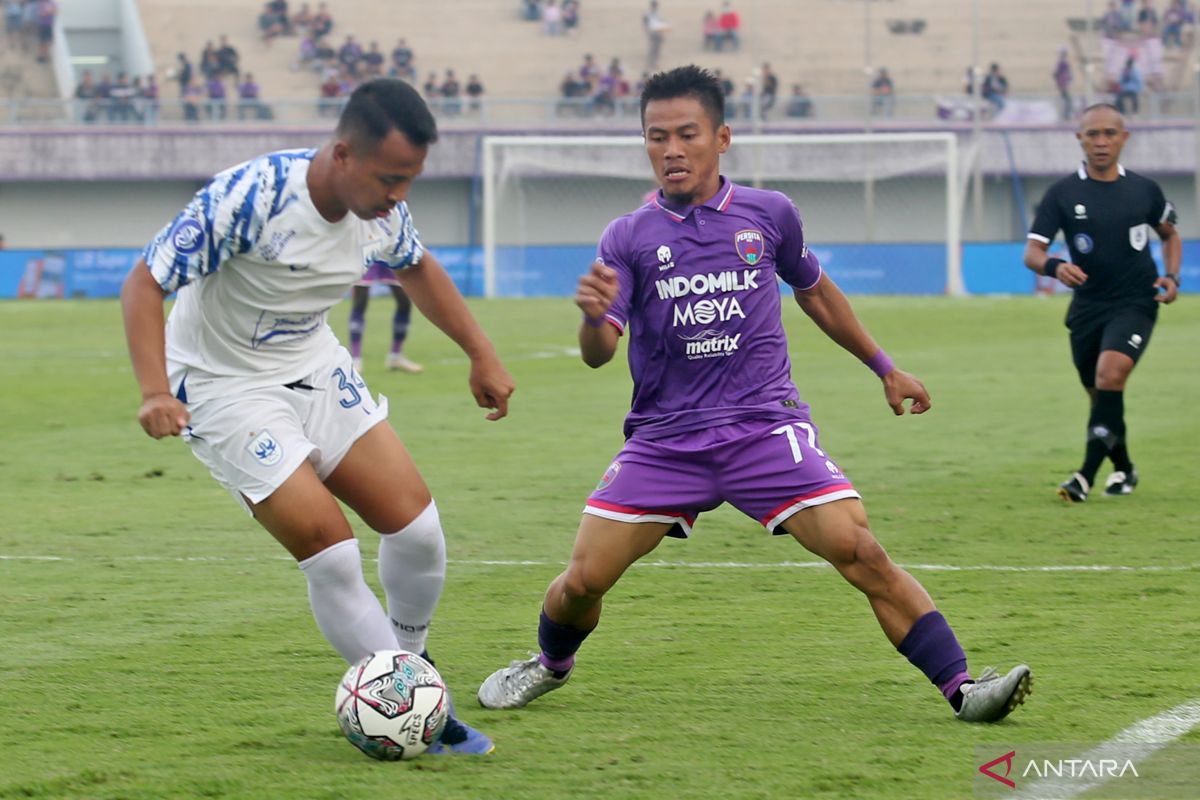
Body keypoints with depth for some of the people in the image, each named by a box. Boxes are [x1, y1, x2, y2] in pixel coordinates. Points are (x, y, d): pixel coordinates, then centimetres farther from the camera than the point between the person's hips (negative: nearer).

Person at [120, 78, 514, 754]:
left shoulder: (384, 209, -10)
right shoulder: (252, 196, -31)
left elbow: (417, 268, 15)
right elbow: (145, 282, -27)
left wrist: (482, 354, 13)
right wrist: (156, 392, -38)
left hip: (316, 369, 6)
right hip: (225, 388, -6)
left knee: (417, 526, -2)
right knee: (330, 549, -16)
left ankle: (408, 663, 25)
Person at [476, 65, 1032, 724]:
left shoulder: (769, 214, 4)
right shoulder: (628, 238, 1)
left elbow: (815, 293, 23)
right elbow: (598, 353, -8)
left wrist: (885, 368, 27)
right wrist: (593, 317, -31)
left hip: (765, 427, -1)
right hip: (663, 440, 1)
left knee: (861, 553, -17)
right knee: (583, 579, -4)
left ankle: (961, 687, -13)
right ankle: (551, 665, 28)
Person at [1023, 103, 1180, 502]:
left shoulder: (1144, 190, 1)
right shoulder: (1062, 193, -2)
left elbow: (1169, 234, 19)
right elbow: (1032, 252, -8)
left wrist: (1171, 277, 1)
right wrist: (1055, 266, -31)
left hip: (1135, 303, -2)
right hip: (1087, 304, 2)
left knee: (1111, 372, -25)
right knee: (1100, 393, 11)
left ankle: (1087, 475, -25)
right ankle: (1123, 469, 36)